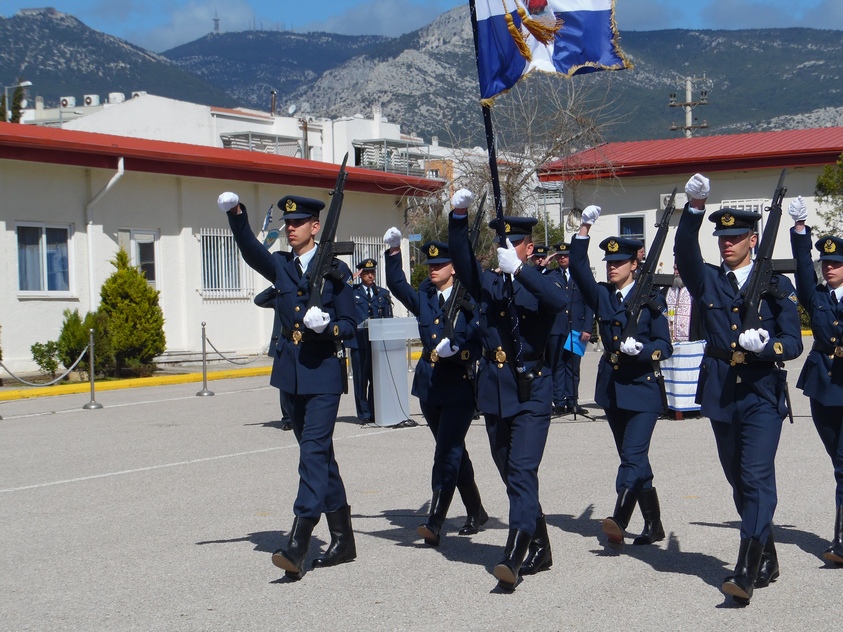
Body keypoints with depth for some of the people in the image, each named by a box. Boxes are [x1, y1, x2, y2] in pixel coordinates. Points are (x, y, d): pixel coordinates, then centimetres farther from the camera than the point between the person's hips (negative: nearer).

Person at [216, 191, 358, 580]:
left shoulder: (335, 271, 0)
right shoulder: (280, 266, 11)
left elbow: (350, 325, 1)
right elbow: (251, 250, -10)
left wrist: (328, 326, -21)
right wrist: (236, 215, -27)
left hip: (323, 373, -6)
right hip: (292, 373, 6)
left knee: (314, 453, -13)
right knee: (319, 456, 12)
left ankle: (297, 546, -19)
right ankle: (342, 540, 22)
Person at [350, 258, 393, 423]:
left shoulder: (383, 293, 14)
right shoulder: (352, 291, 9)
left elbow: (389, 319, 13)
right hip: (359, 341, -2)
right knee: (361, 380, -1)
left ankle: (375, 412, 12)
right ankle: (364, 414, 5)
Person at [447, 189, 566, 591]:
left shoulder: (540, 286, 0)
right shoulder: (487, 284, 11)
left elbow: (560, 301, -24)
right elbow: (461, 258, -5)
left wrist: (518, 269, -29)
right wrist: (459, 215, -20)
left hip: (531, 393, -5)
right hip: (494, 392, 5)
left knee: (522, 471, -15)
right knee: (511, 475, 13)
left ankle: (513, 558, -22)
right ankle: (539, 549, 27)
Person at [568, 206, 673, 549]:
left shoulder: (650, 299, -3)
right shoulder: (602, 295, 8)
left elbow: (665, 346, -3)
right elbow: (578, 269, -5)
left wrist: (641, 349, -22)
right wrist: (584, 229, -12)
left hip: (643, 388, -5)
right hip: (612, 387, 5)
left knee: (633, 455, -17)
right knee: (633, 457, 11)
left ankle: (619, 521, -27)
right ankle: (653, 525, 21)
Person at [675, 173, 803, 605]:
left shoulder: (777, 286, 4)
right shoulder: (707, 281, 8)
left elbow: (794, 343, 0)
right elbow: (685, 254, -13)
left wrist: (764, 346, -21)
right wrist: (694, 209, -28)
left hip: (763, 396, -3)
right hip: (721, 395, 3)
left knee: (757, 478, -14)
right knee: (739, 483, 12)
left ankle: (747, 572, -19)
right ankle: (766, 561, 28)